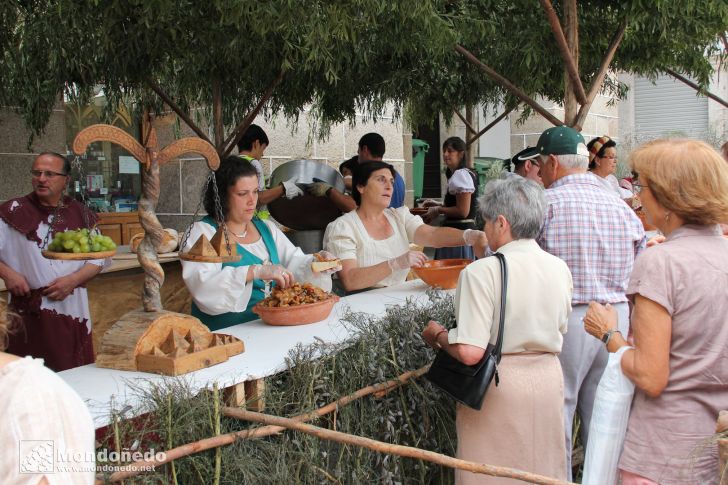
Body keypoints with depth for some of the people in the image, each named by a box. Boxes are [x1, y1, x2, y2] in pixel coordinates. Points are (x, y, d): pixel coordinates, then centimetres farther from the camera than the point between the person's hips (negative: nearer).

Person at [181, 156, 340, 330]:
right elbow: (202, 285, -19)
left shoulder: (267, 228, 16)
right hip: (226, 334, -6)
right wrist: (255, 272, -29)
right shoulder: (202, 232, -4)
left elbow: (296, 262, 17)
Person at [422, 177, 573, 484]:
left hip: (499, 387, -5)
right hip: (548, 379, 6)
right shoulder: (559, 268, -1)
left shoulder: (482, 272, -20)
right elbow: (558, 329, 12)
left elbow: (470, 352, -24)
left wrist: (437, 335, -6)